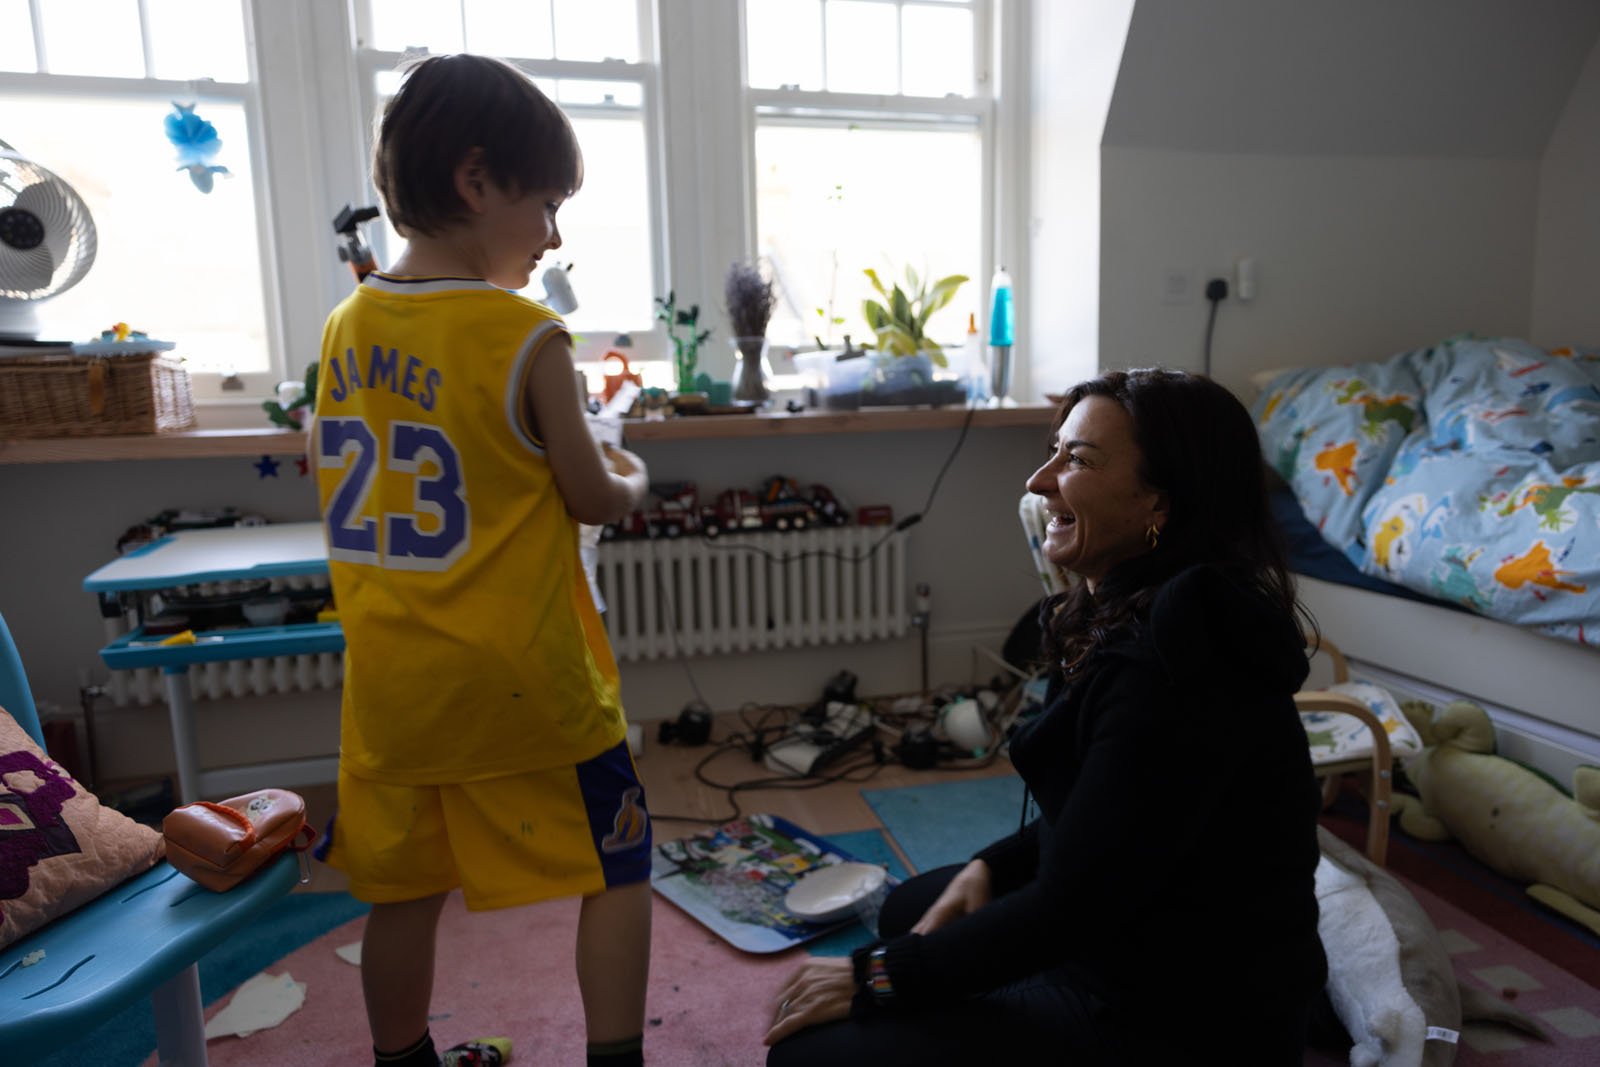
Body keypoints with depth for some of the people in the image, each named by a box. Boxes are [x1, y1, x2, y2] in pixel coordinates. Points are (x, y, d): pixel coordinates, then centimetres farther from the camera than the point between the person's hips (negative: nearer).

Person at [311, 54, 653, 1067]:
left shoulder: (348, 326, 3)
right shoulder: (525, 335, -16)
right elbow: (593, 499, -8)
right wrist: (634, 478, 14)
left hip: (389, 678, 6)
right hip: (518, 678, -6)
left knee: (403, 885, 20)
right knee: (615, 867, 13)